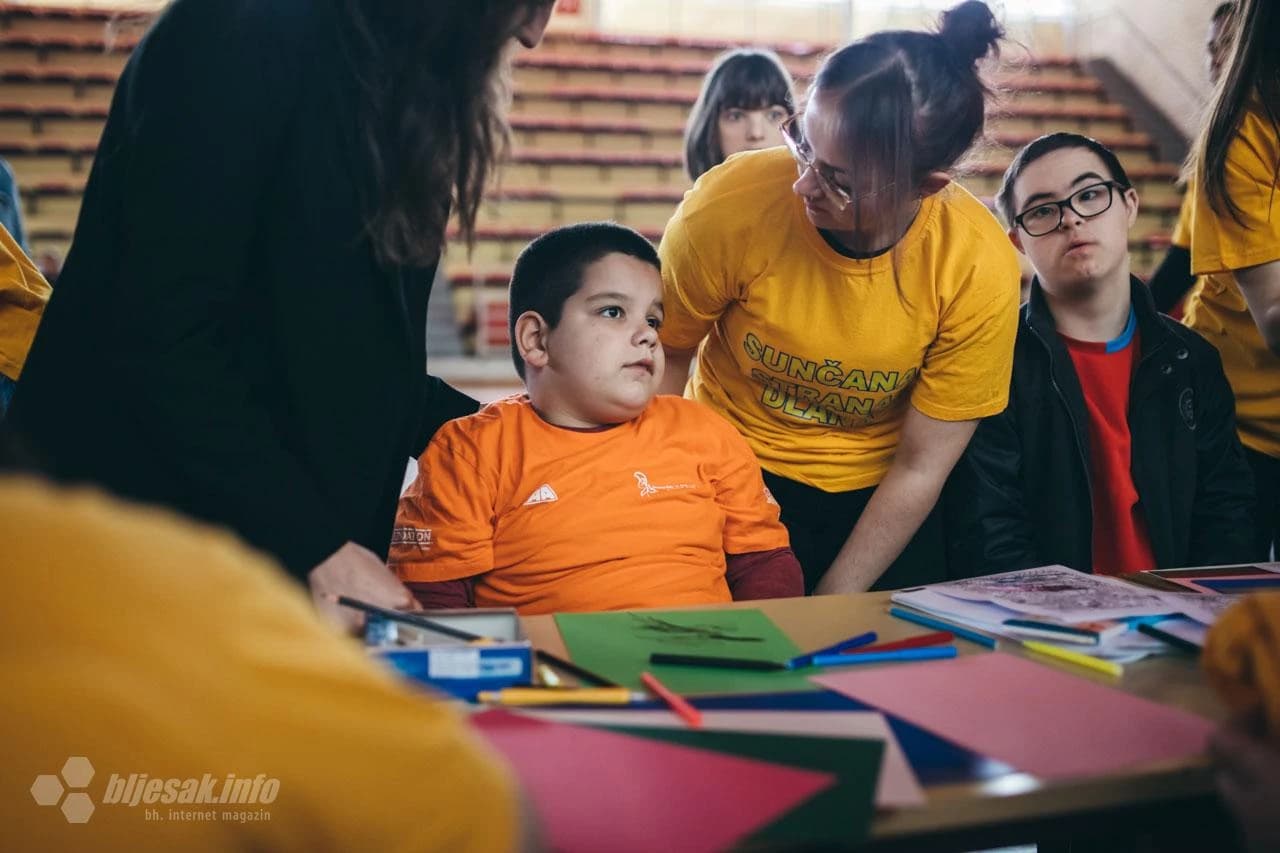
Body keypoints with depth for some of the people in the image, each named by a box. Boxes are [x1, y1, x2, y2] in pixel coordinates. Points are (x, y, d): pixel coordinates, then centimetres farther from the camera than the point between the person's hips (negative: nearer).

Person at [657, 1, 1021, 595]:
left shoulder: (980, 269, -22)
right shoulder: (728, 205, -25)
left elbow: (919, 468, -12)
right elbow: (666, 353, -7)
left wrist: (832, 602, -10)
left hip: (878, 496, 1)